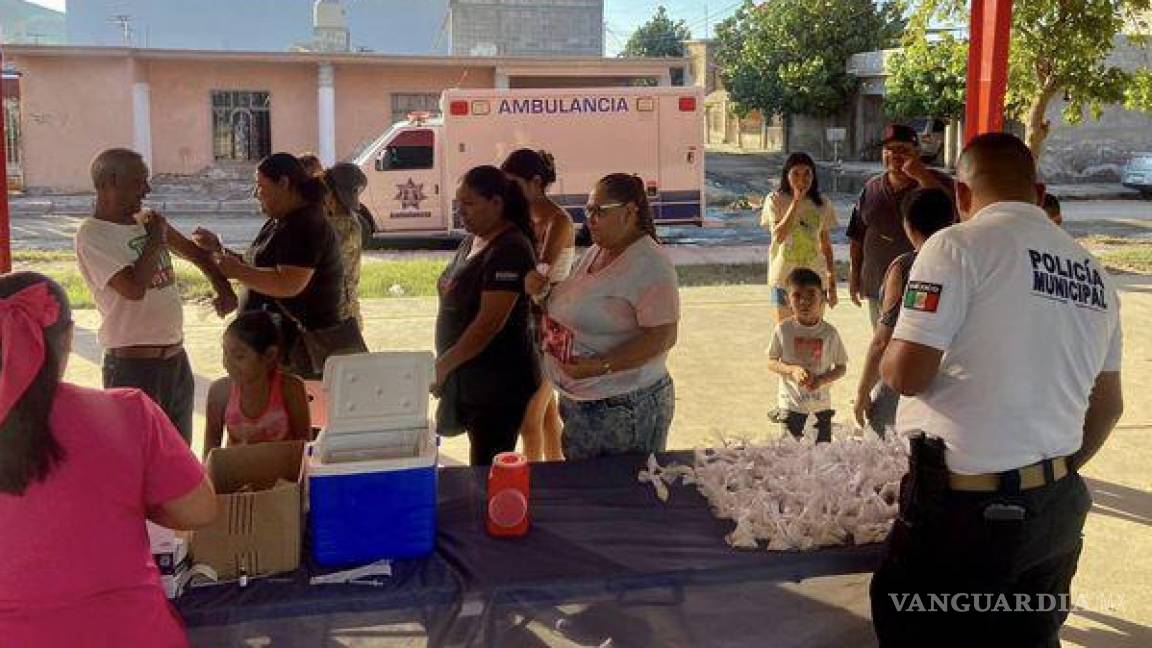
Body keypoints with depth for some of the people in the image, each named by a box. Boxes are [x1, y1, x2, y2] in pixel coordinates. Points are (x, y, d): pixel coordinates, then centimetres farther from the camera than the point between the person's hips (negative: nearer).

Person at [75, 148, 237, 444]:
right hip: (133, 365, -7)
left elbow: (193, 252, 23)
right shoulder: (92, 235, -13)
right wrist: (155, 240, -12)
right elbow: (134, 287, -26)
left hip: (176, 359, 7)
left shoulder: (146, 219, 9)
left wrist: (224, 289, 9)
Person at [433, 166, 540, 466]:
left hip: (499, 385, -9)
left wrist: (443, 365, -17)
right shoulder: (472, 241, 11)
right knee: (482, 465, 15)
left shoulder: (509, 249, -17)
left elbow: (491, 322, -23)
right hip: (467, 380, 9)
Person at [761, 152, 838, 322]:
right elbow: (779, 235, -18)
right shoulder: (775, 200, -3)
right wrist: (796, 201, -18)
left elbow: (826, 247, 9)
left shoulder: (822, 204, 5)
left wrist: (832, 285, 8)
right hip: (783, 279, -2)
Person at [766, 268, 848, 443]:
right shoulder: (783, 330, -6)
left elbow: (841, 367, 3)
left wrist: (822, 380, -15)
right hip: (791, 403, -1)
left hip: (821, 404, 1)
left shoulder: (829, 333, -4)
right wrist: (792, 370, -18)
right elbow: (771, 363, 0)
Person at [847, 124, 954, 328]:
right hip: (878, 287, 4)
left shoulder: (936, 182, -1)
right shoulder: (872, 188, 11)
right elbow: (857, 237, 15)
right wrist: (854, 275, 12)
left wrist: (922, 176, -22)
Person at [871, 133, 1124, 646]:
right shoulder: (1094, 272, 11)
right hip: (1058, 507, 7)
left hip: (967, 505, -7)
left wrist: (884, 361, 7)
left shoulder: (960, 246, -10)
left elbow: (906, 374, -15)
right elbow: (1107, 405, 16)